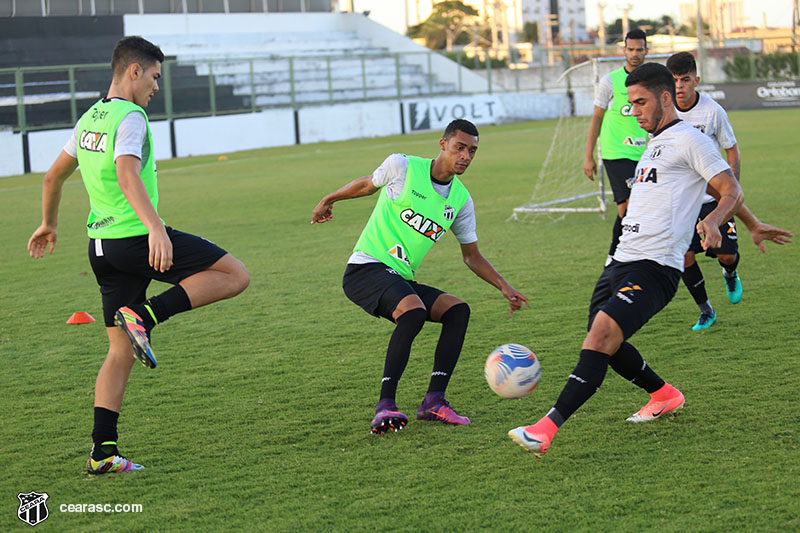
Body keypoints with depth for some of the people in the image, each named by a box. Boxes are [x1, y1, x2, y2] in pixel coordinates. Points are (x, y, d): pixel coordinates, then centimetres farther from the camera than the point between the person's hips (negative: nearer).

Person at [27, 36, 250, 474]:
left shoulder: (88, 119, 16)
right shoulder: (130, 117, -10)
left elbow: (53, 177, 27)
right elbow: (127, 175, -28)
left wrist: (48, 224, 43)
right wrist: (156, 227, -39)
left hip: (101, 245, 9)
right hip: (135, 238, -9)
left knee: (121, 351, 10)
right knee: (234, 275, -4)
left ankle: (103, 451, 4)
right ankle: (145, 316, -14)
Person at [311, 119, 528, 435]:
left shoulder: (461, 200, 8)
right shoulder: (402, 167, -7)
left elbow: (472, 256, 16)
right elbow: (368, 184, 14)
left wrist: (504, 287, 3)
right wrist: (328, 201, 27)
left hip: (402, 281, 6)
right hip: (366, 268, -6)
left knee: (458, 310, -13)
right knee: (414, 310, -33)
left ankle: (433, 402, -12)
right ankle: (385, 406, -34)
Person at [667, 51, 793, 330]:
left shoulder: (713, 111, -14)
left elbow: (732, 150, -2)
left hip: (716, 195, -2)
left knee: (726, 254, -4)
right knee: (685, 255, -10)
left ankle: (730, 274, 36)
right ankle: (706, 311, 10)